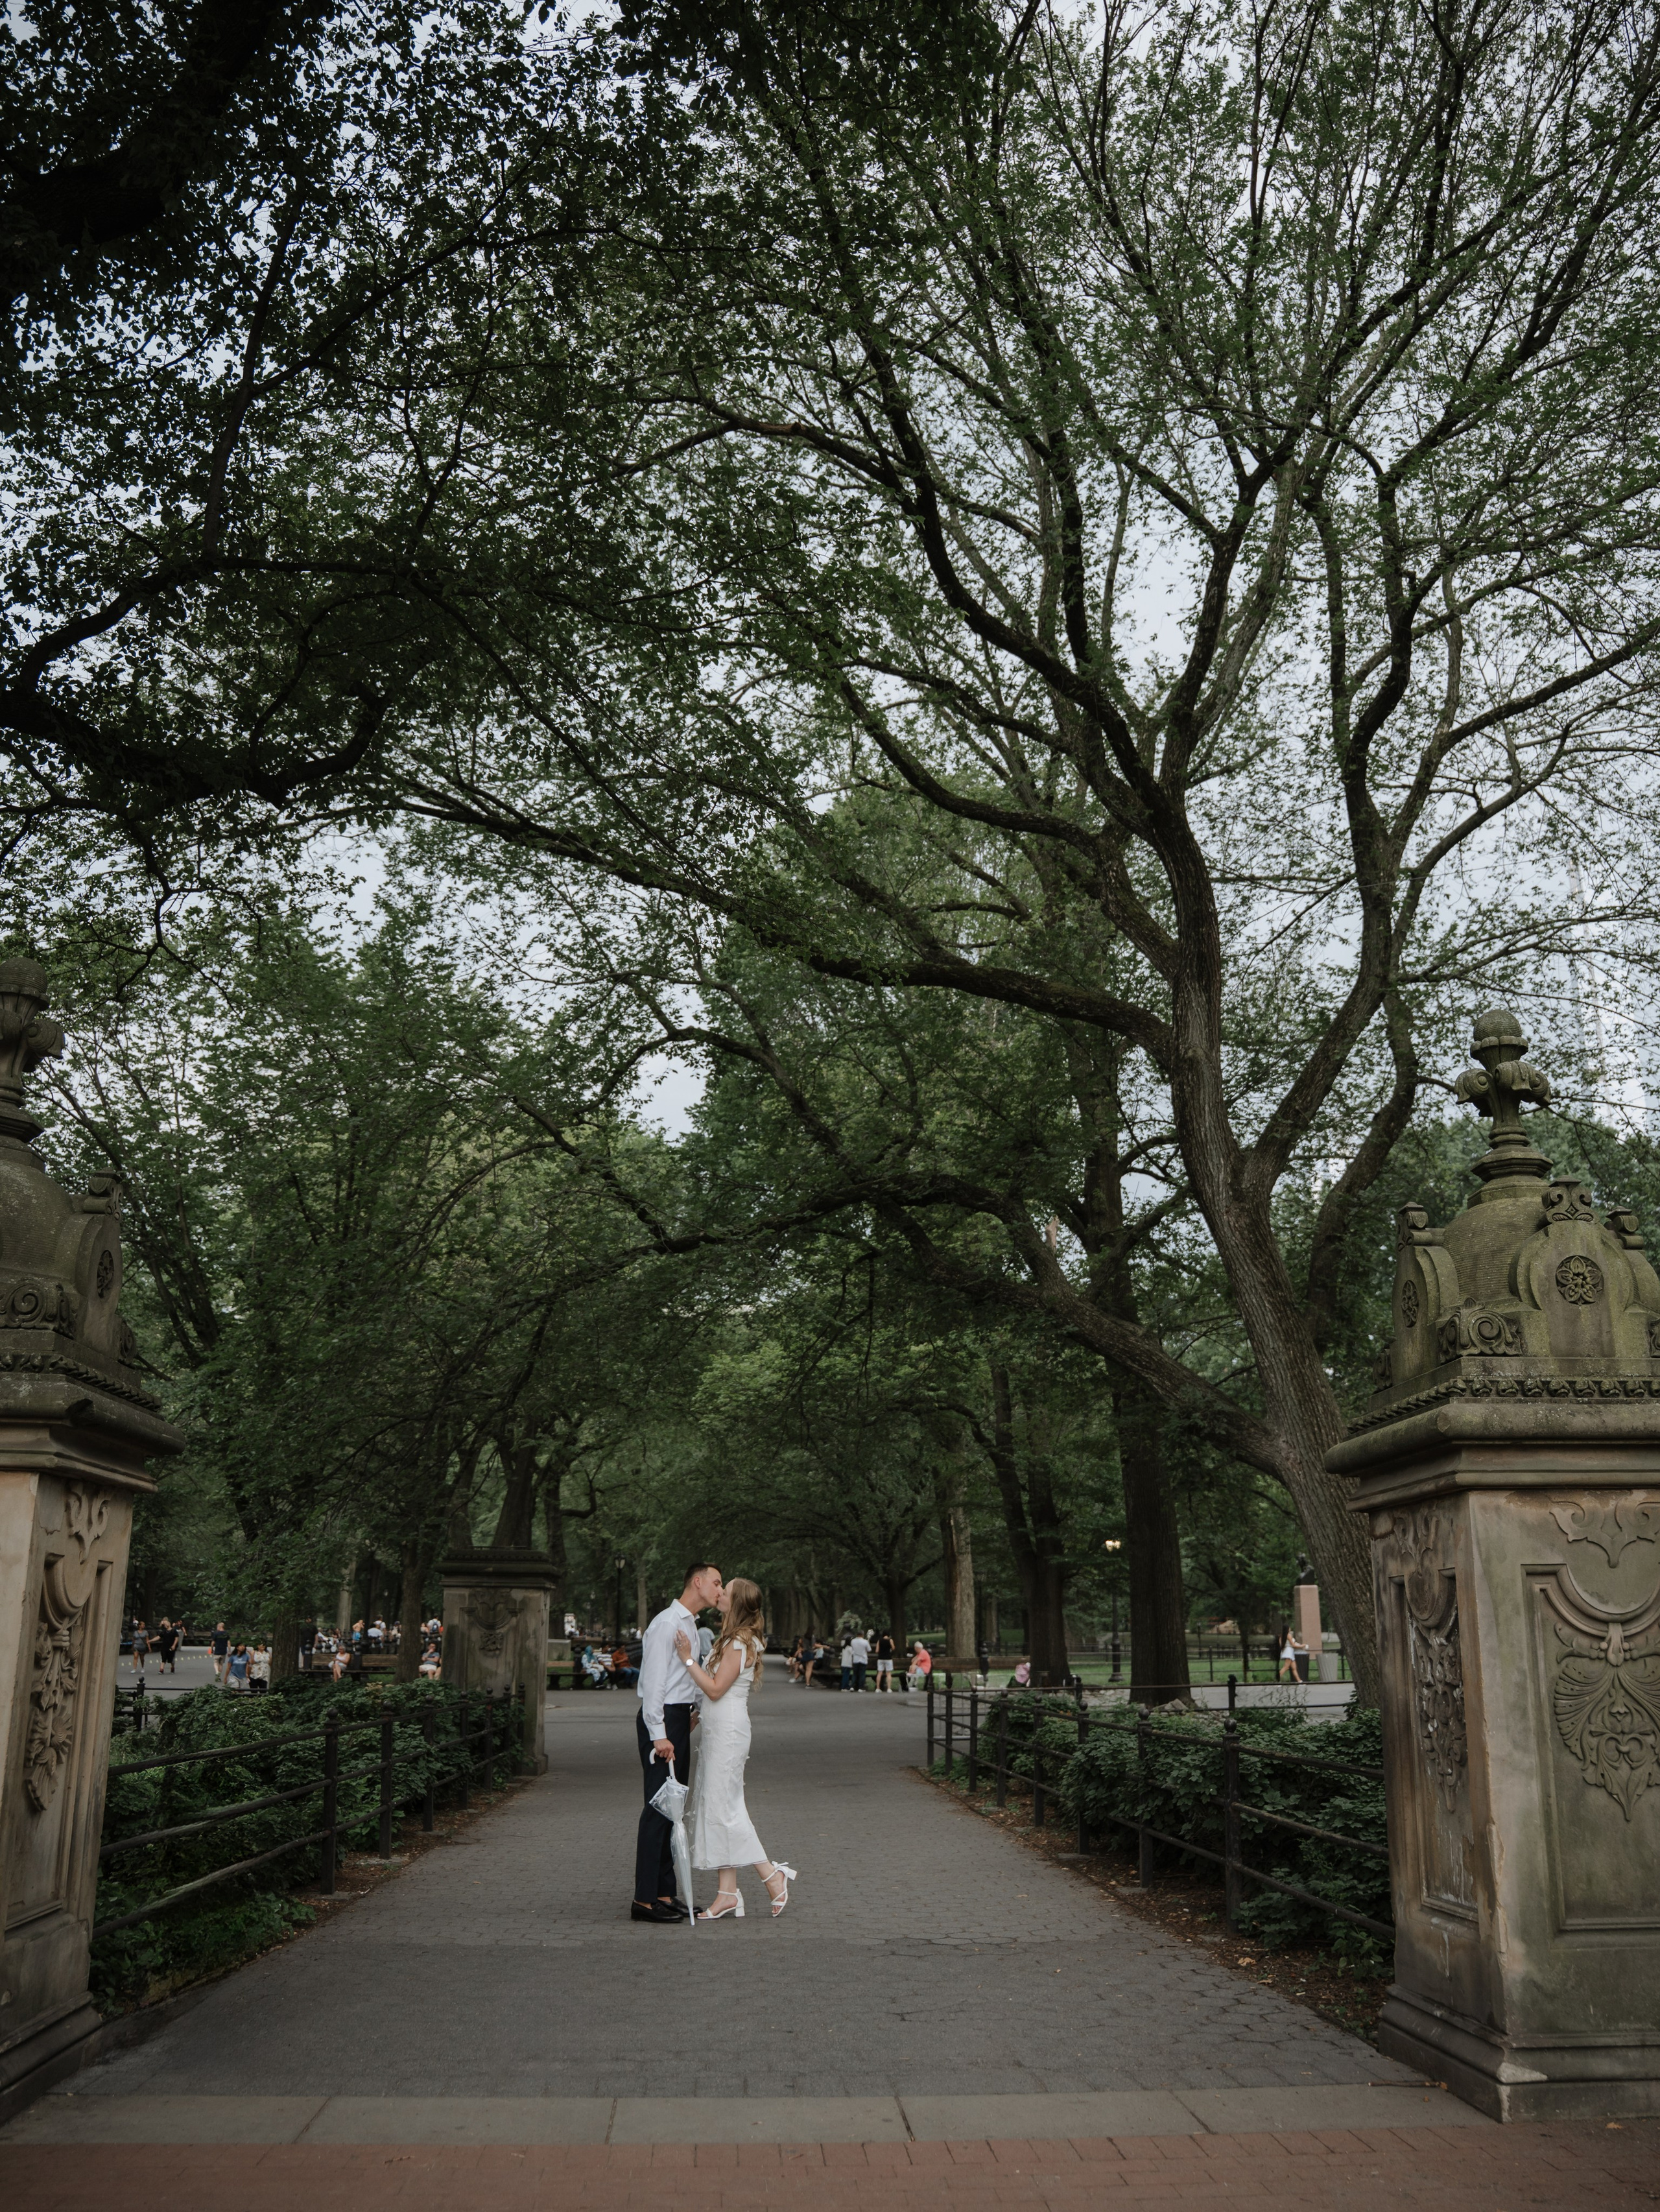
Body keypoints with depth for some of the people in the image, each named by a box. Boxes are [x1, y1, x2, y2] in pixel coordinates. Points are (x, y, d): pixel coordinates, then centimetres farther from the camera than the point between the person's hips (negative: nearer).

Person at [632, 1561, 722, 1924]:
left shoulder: (690, 1625, 18)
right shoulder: (667, 1623, -14)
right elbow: (654, 1681, -18)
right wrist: (659, 1734, -21)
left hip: (680, 1718, 10)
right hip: (662, 1719, -10)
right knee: (659, 1808, -8)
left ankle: (665, 1892, 19)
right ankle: (645, 1899, -4)